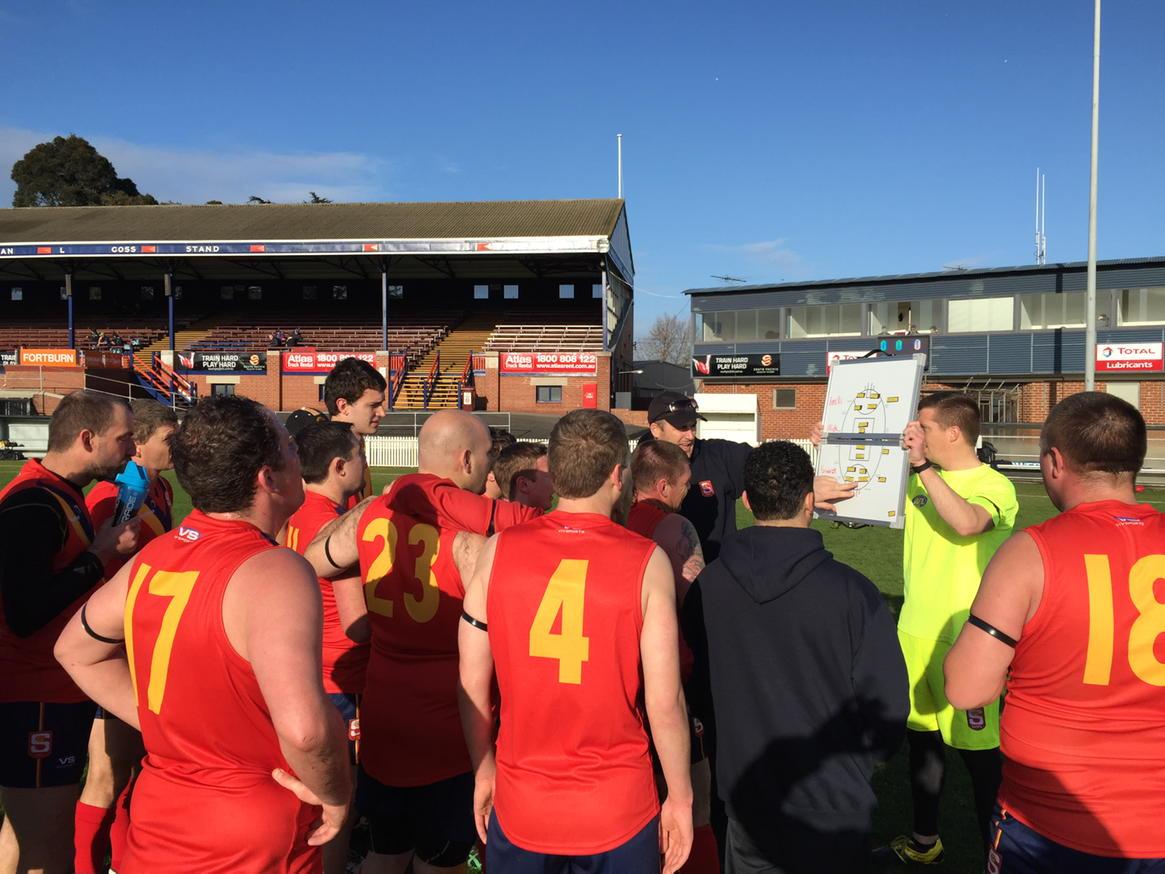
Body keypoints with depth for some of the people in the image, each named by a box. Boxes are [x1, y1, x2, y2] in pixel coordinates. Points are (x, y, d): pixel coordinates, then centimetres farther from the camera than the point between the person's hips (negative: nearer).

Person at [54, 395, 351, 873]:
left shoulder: (152, 557, -2)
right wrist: (334, 793, -19)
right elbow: (304, 727, -38)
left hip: (156, 821, 6)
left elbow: (75, 650, 14)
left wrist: (164, 725, 10)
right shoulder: (275, 572, -26)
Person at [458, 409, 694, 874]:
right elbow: (664, 701, -12)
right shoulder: (647, 562, -14)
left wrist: (483, 769, 12)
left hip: (519, 804, 2)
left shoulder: (499, 550, -8)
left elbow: (473, 684, -2)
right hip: (618, 809, -1)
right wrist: (681, 796, 2)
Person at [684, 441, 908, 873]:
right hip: (833, 812, -2)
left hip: (746, 802, 3)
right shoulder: (850, 590, -20)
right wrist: (855, 764, 5)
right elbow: (887, 699, -14)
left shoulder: (706, 585, -12)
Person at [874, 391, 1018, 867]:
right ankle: (924, 841, 37)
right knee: (921, 737, 19)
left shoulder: (994, 485, -14)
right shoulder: (920, 479, 7)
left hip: (963, 639, -7)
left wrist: (923, 465, -30)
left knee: (978, 749, 3)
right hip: (915, 631, 8)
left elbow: (965, 522, -35)